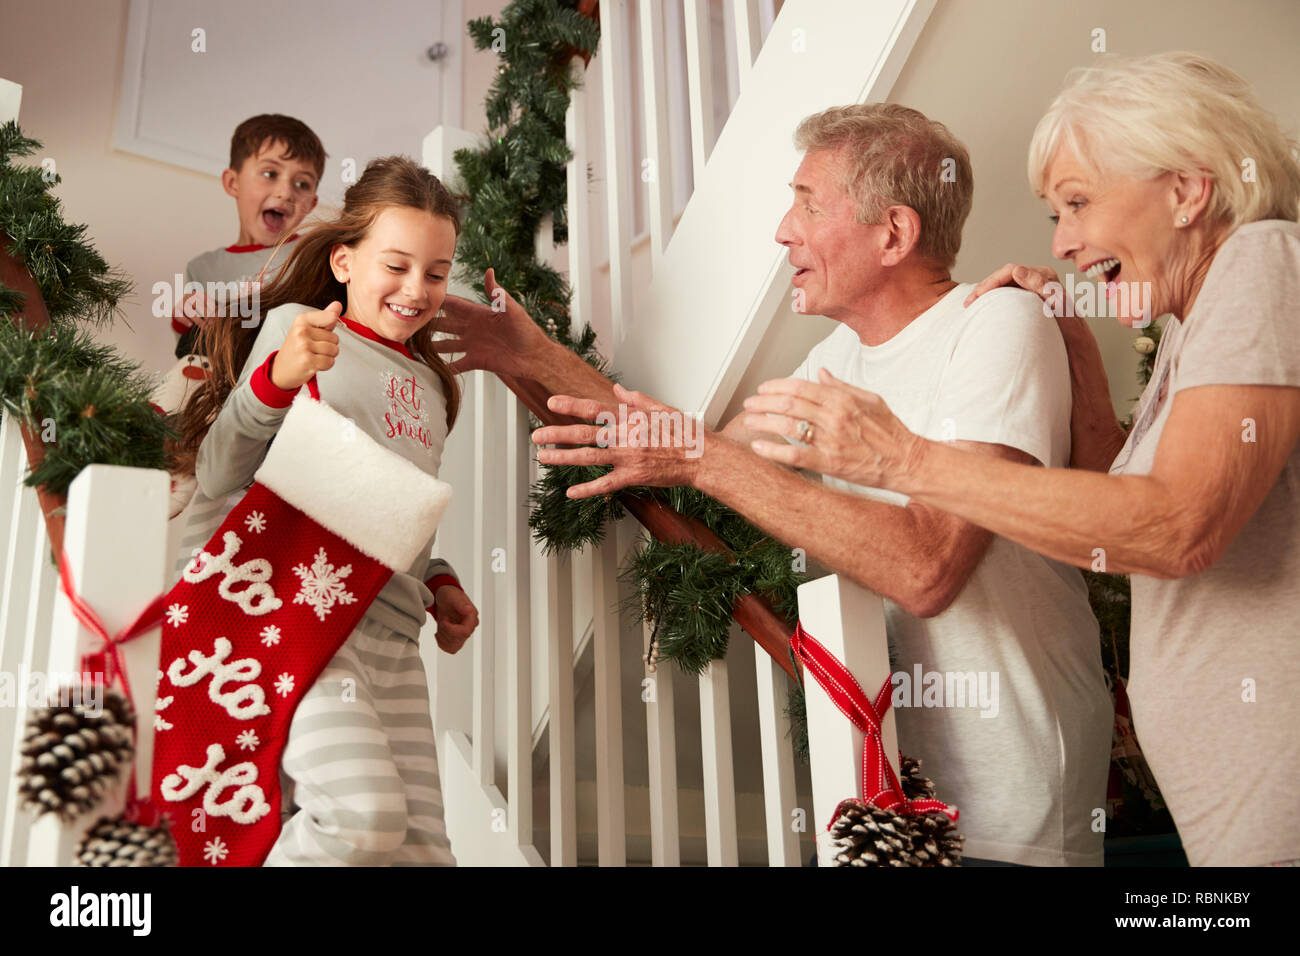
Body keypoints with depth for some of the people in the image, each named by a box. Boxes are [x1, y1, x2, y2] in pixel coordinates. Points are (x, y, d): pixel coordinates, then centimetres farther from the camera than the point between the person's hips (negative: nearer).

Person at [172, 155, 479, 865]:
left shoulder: (431, 385, 22)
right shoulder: (296, 325, 4)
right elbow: (216, 476, -4)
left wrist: (438, 582, 13)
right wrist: (277, 378, -19)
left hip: (394, 634, 7)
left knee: (422, 847, 1)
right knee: (364, 818, -25)